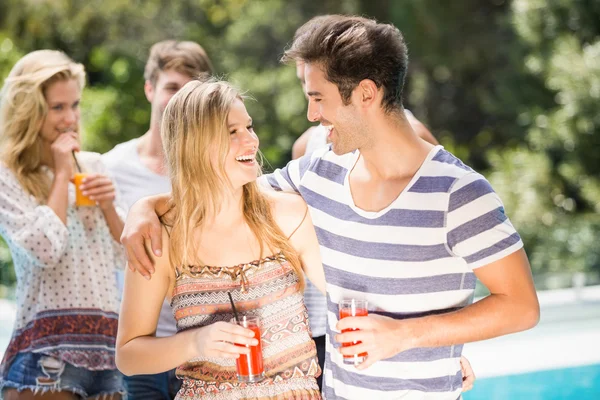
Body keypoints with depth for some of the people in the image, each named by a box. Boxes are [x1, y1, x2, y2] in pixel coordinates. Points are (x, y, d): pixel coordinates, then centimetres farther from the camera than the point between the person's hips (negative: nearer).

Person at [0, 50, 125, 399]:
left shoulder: (92, 165, 13)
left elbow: (127, 257, 15)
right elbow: (46, 249, -18)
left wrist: (108, 207, -3)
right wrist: (62, 175, -7)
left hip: (106, 348, 5)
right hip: (49, 353, -5)